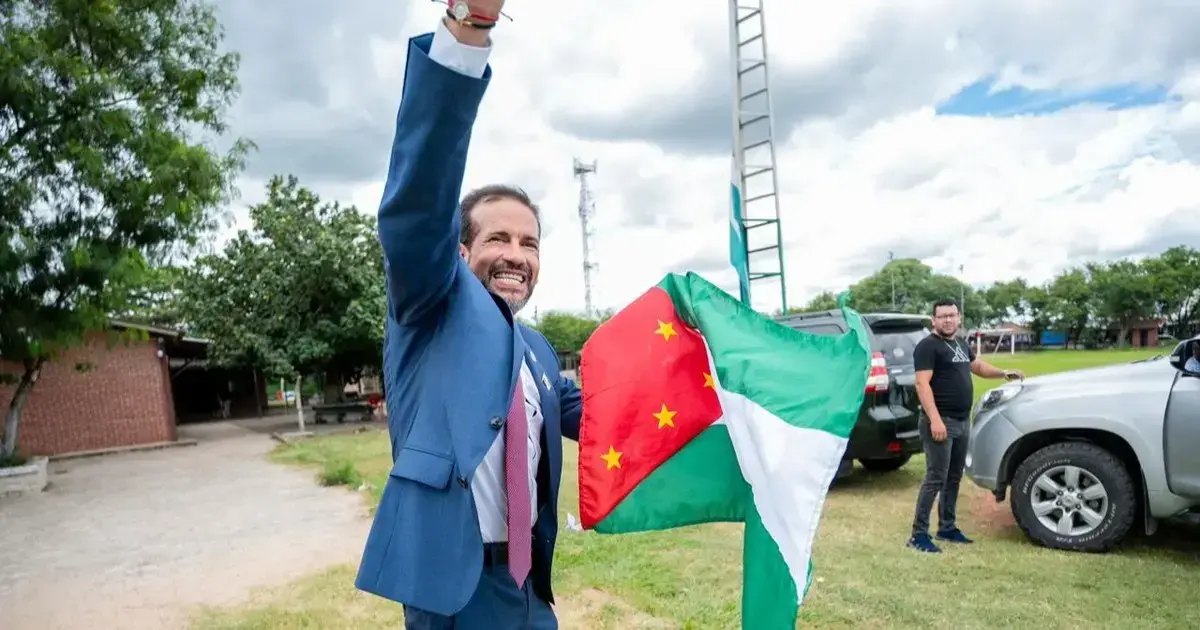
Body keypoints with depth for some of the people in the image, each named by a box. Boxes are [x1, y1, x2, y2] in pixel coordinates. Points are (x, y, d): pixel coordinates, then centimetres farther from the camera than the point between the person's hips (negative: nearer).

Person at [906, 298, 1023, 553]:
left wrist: (1005, 373, 21)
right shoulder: (928, 346, -11)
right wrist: (935, 419, -27)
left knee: (954, 478, 14)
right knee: (936, 479, -10)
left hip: (962, 421, 9)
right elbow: (923, 384, -19)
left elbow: (978, 366, 35)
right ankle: (919, 534, -5)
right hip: (941, 422, -9)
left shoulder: (961, 344, 16)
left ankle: (947, 527, 25)